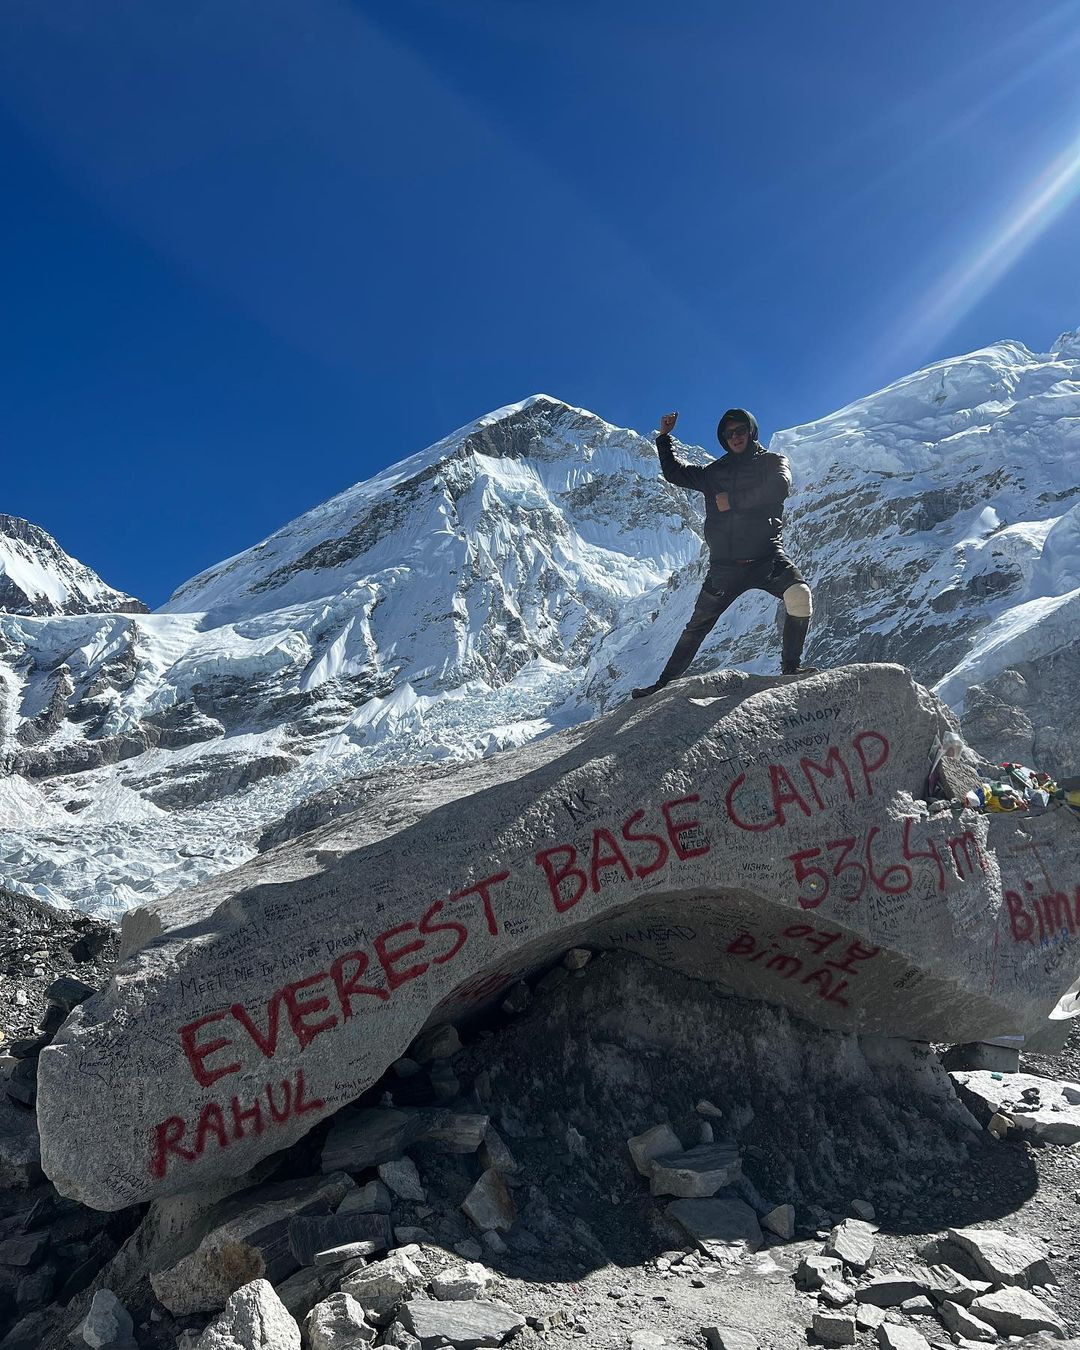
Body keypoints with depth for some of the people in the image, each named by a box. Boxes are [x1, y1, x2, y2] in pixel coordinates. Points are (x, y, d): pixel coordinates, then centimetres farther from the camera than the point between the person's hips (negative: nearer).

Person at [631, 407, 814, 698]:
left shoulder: (772, 462, 7)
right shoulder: (716, 471, 18)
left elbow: (780, 487, -15)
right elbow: (675, 473, 26)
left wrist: (732, 501, -12)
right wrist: (664, 437, 15)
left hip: (766, 557, -3)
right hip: (725, 563, 3)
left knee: (799, 594, -31)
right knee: (697, 626, 7)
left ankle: (792, 666, -19)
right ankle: (665, 683, 18)